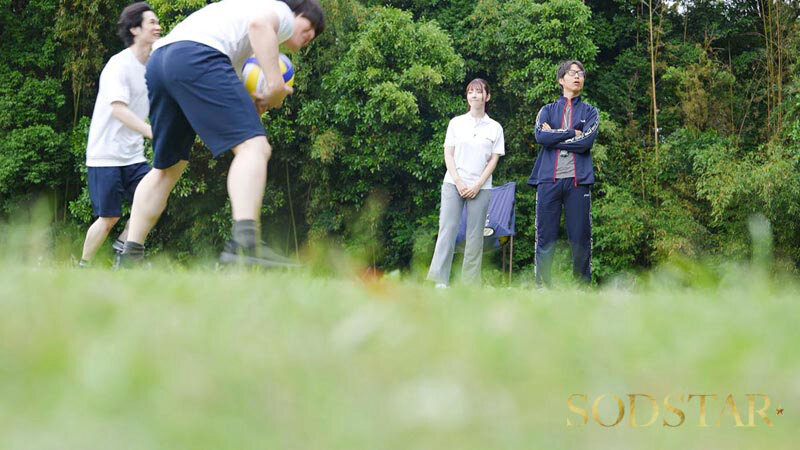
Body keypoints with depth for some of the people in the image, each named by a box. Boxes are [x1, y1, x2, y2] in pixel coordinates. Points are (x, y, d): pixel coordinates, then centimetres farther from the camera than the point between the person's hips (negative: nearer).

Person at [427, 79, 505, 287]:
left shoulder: (495, 128, 7)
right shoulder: (456, 123, 8)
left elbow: (494, 160, 4)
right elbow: (448, 154, 5)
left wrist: (478, 185, -7)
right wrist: (458, 182, -7)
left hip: (480, 187, 0)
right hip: (453, 183, 0)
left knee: (475, 234, -1)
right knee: (447, 229, -9)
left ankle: (471, 283, 2)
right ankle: (440, 280, -13)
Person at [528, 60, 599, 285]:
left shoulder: (589, 112, 16)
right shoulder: (547, 111, 18)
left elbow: (586, 142, -3)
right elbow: (540, 136, -3)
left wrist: (554, 136, -2)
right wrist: (572, 133, -3)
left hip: (578, 180, 0)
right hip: (549, 179, 0)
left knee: (580, 236, -3)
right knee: (545, 237, -2)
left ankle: (583, 284, 1)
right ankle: (542, 284, 0)